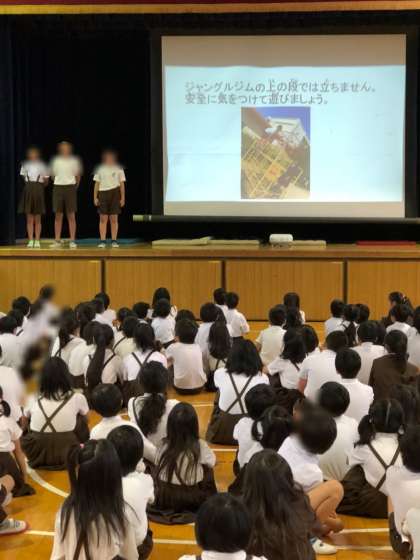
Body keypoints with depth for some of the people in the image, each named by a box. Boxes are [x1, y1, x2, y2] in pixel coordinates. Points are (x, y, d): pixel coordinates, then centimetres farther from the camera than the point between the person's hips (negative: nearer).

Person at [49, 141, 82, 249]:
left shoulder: (74, 161, 3)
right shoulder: (56, 161, 7)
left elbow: (78, 175, 11)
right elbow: (53, 175, 16)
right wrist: (58, 182, 9)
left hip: (70, 188, -2)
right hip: (58, 187, 2)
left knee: (71, 216, -1)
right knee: (58, 216, 3)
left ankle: (72, 241, 1)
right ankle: (57, 241, 6)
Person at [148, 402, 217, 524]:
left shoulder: (163, 446, -13)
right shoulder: (200, 446, -19)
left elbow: (157, 466, 4)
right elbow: (211, 462, 3)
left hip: (163, 500, 2)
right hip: (193, 501, -2)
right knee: (208, 471, 23)